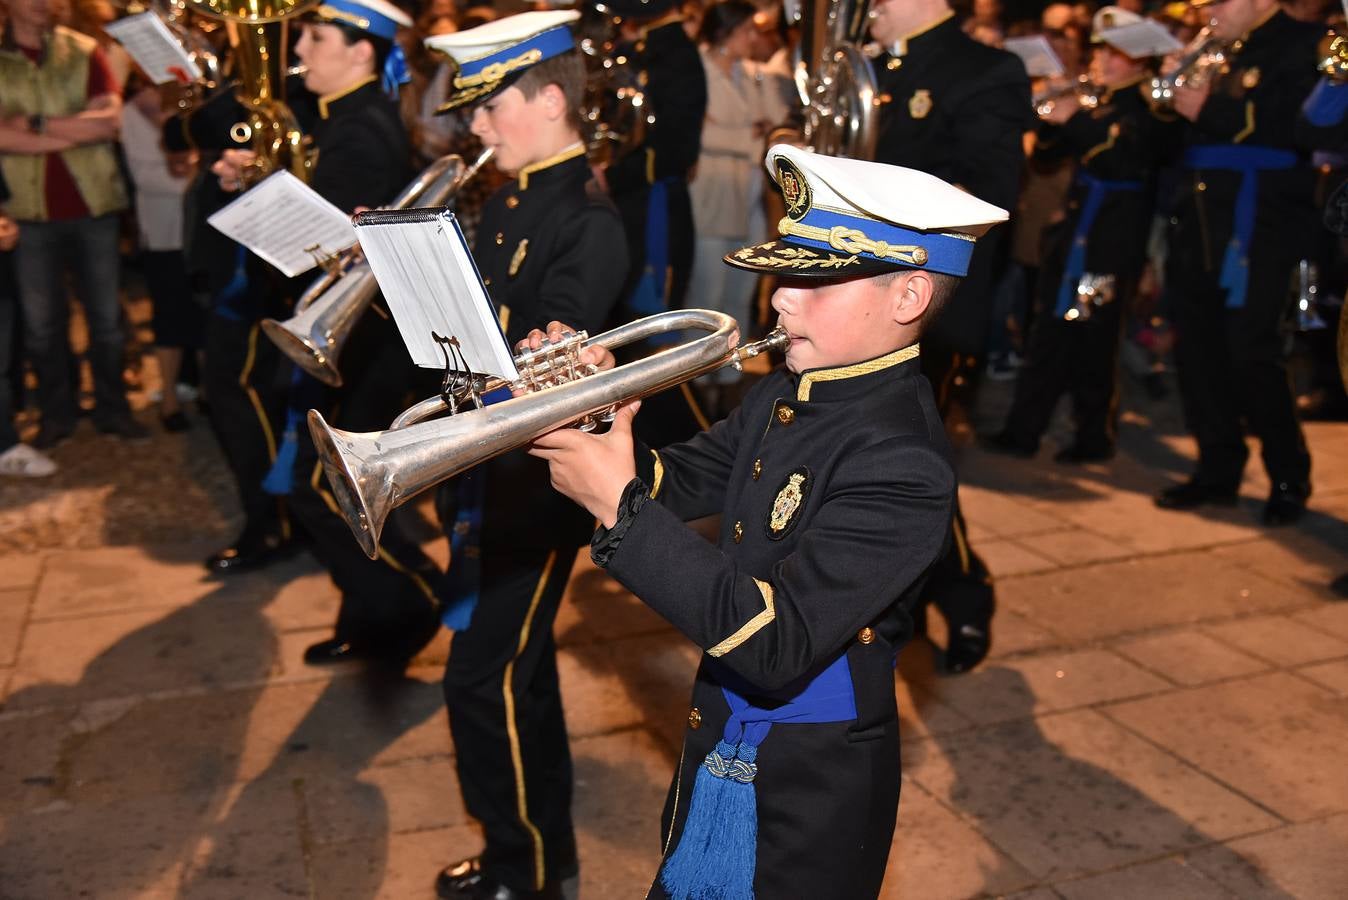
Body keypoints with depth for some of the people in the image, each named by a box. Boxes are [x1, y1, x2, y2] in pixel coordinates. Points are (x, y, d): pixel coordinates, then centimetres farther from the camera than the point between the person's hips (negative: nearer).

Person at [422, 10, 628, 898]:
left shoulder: (589, 222, -17)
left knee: (486, 678, -2)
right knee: (516, 663, 18)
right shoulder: (507, 203, 10)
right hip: (483, 470, 9)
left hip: (537, 481, -9)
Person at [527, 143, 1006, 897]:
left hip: (809, 792, -7)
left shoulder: (901, 465, -29)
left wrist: (620, 506, -34)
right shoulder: (787, 394, -3)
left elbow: (773, 645, -34)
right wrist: (595, 422, -14)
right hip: (720, 749, 8)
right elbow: (683, 481, 6)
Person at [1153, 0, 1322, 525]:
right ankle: (1218, 471, 19)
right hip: (1200, 223, 7)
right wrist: (1174, 95, 1)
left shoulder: (1302, 47, -3)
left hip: (1257, 230, -7)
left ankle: (1289, 479, 10)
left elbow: (1294, 129, -18)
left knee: (1251, 354, -7)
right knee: (1199, 351, 7)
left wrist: (1210, 111, -17)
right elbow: (1175, 137, 17)